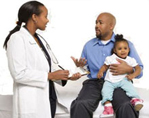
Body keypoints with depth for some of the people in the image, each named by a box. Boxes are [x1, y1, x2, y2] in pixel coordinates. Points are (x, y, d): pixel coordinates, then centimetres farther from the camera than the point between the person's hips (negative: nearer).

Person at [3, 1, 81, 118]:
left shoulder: (40, 39, 15)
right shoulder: (17, 38, -11)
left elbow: (52, 65, 11)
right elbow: (19, 74, -19)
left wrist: (67, 75, -5)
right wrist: (50, 75, -16)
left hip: (48, 97, 8)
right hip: (31, 102, -8)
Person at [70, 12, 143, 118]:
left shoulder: (126, 44, 11)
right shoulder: (88, 45, 20)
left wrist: (129, 69, -12)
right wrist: (80, 66, 0)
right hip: (94, 82, 2)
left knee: (126, 107, -36)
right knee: (80, 105, -32)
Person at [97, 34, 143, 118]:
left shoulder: (130, 60, 7)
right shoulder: (111, 58, 8)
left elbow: (138, 68, 7)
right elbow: (105, 66, 16)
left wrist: (133, 75, -12)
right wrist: (100, 72, -5)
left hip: (123, 80, -1)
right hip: (110, 81, 1)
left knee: (129, 86, -30)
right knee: (106, 90, -24)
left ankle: (135, 99, -44)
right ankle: (108, 106, -36)